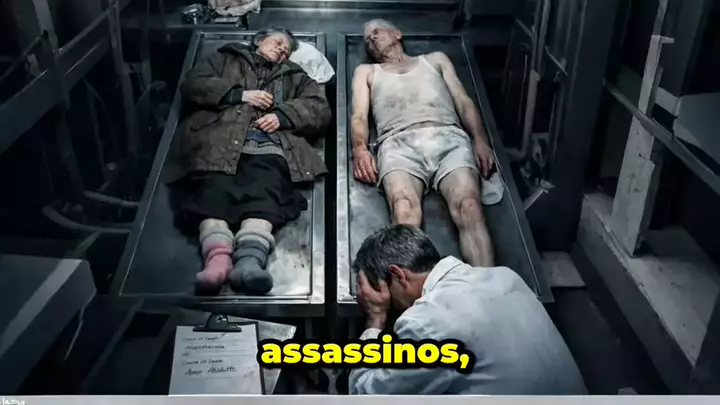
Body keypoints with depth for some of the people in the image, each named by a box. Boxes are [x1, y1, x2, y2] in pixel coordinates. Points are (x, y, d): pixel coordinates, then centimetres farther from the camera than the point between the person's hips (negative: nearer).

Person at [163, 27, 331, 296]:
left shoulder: (294, 76, 36)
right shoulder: (226, 59, 33)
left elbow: (321, 109, 20)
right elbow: (192, 85, 17)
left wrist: (282, 115, 1)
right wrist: (239, 95, 2)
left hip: (268, 146, 0)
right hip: (218, 143, 0)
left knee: (264, 194, -32)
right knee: (213, 191, -30)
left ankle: (250, 261, -53)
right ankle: (217, 258, -50)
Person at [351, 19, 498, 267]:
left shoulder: (435, 59, 35)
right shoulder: (366, 72, 35)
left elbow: (464, 102, 22)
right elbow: (359, 116, 17)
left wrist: (480, 140, 1)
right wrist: (359, 148, -8)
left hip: (450, 138, 1)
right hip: (399, 144, 0)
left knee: (469, 207, -31)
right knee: (404, 211, -34)